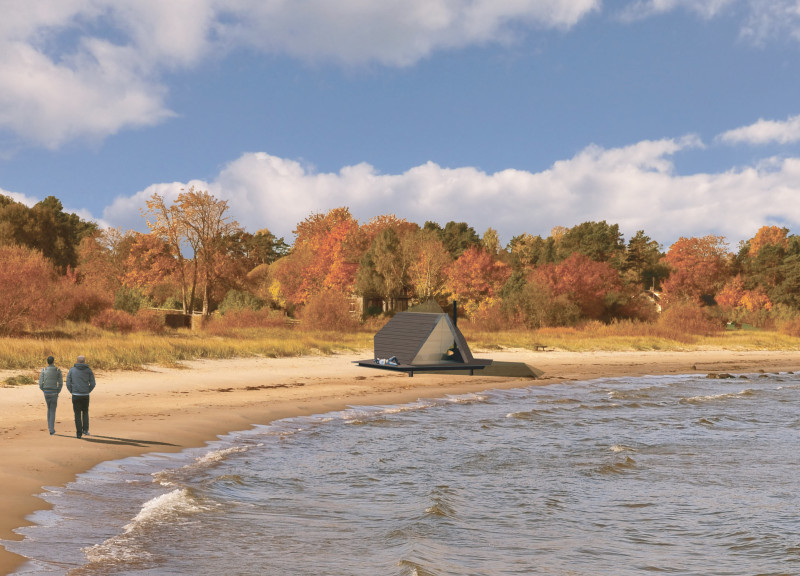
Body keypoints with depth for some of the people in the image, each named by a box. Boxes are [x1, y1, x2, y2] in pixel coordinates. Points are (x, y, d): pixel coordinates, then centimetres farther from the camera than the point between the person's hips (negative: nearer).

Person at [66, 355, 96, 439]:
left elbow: (68, 384, -2)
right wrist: (88, 391, 10)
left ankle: (79, 433, 5)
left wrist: (72, 392, 9)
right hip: (85, 396, 1)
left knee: (77, 414, 8)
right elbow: (93, 383, -1)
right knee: (85, 412, 20)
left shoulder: (72, 370, 0)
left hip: (75, 395, -1)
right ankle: (85, 430, 11)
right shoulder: (88, 370, 0)